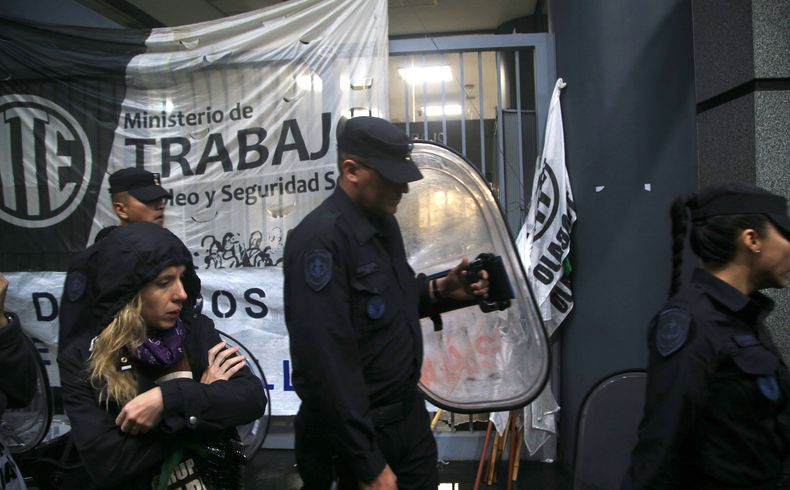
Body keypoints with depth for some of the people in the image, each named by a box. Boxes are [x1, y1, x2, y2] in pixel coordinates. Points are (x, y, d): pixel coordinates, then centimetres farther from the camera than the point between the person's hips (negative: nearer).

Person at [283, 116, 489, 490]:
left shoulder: (383, 222, 5)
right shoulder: (320, 238, -24)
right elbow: (328, 362, -27)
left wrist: (439, 291, -2)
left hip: (410, 413, 8)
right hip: (362, 431, -8)